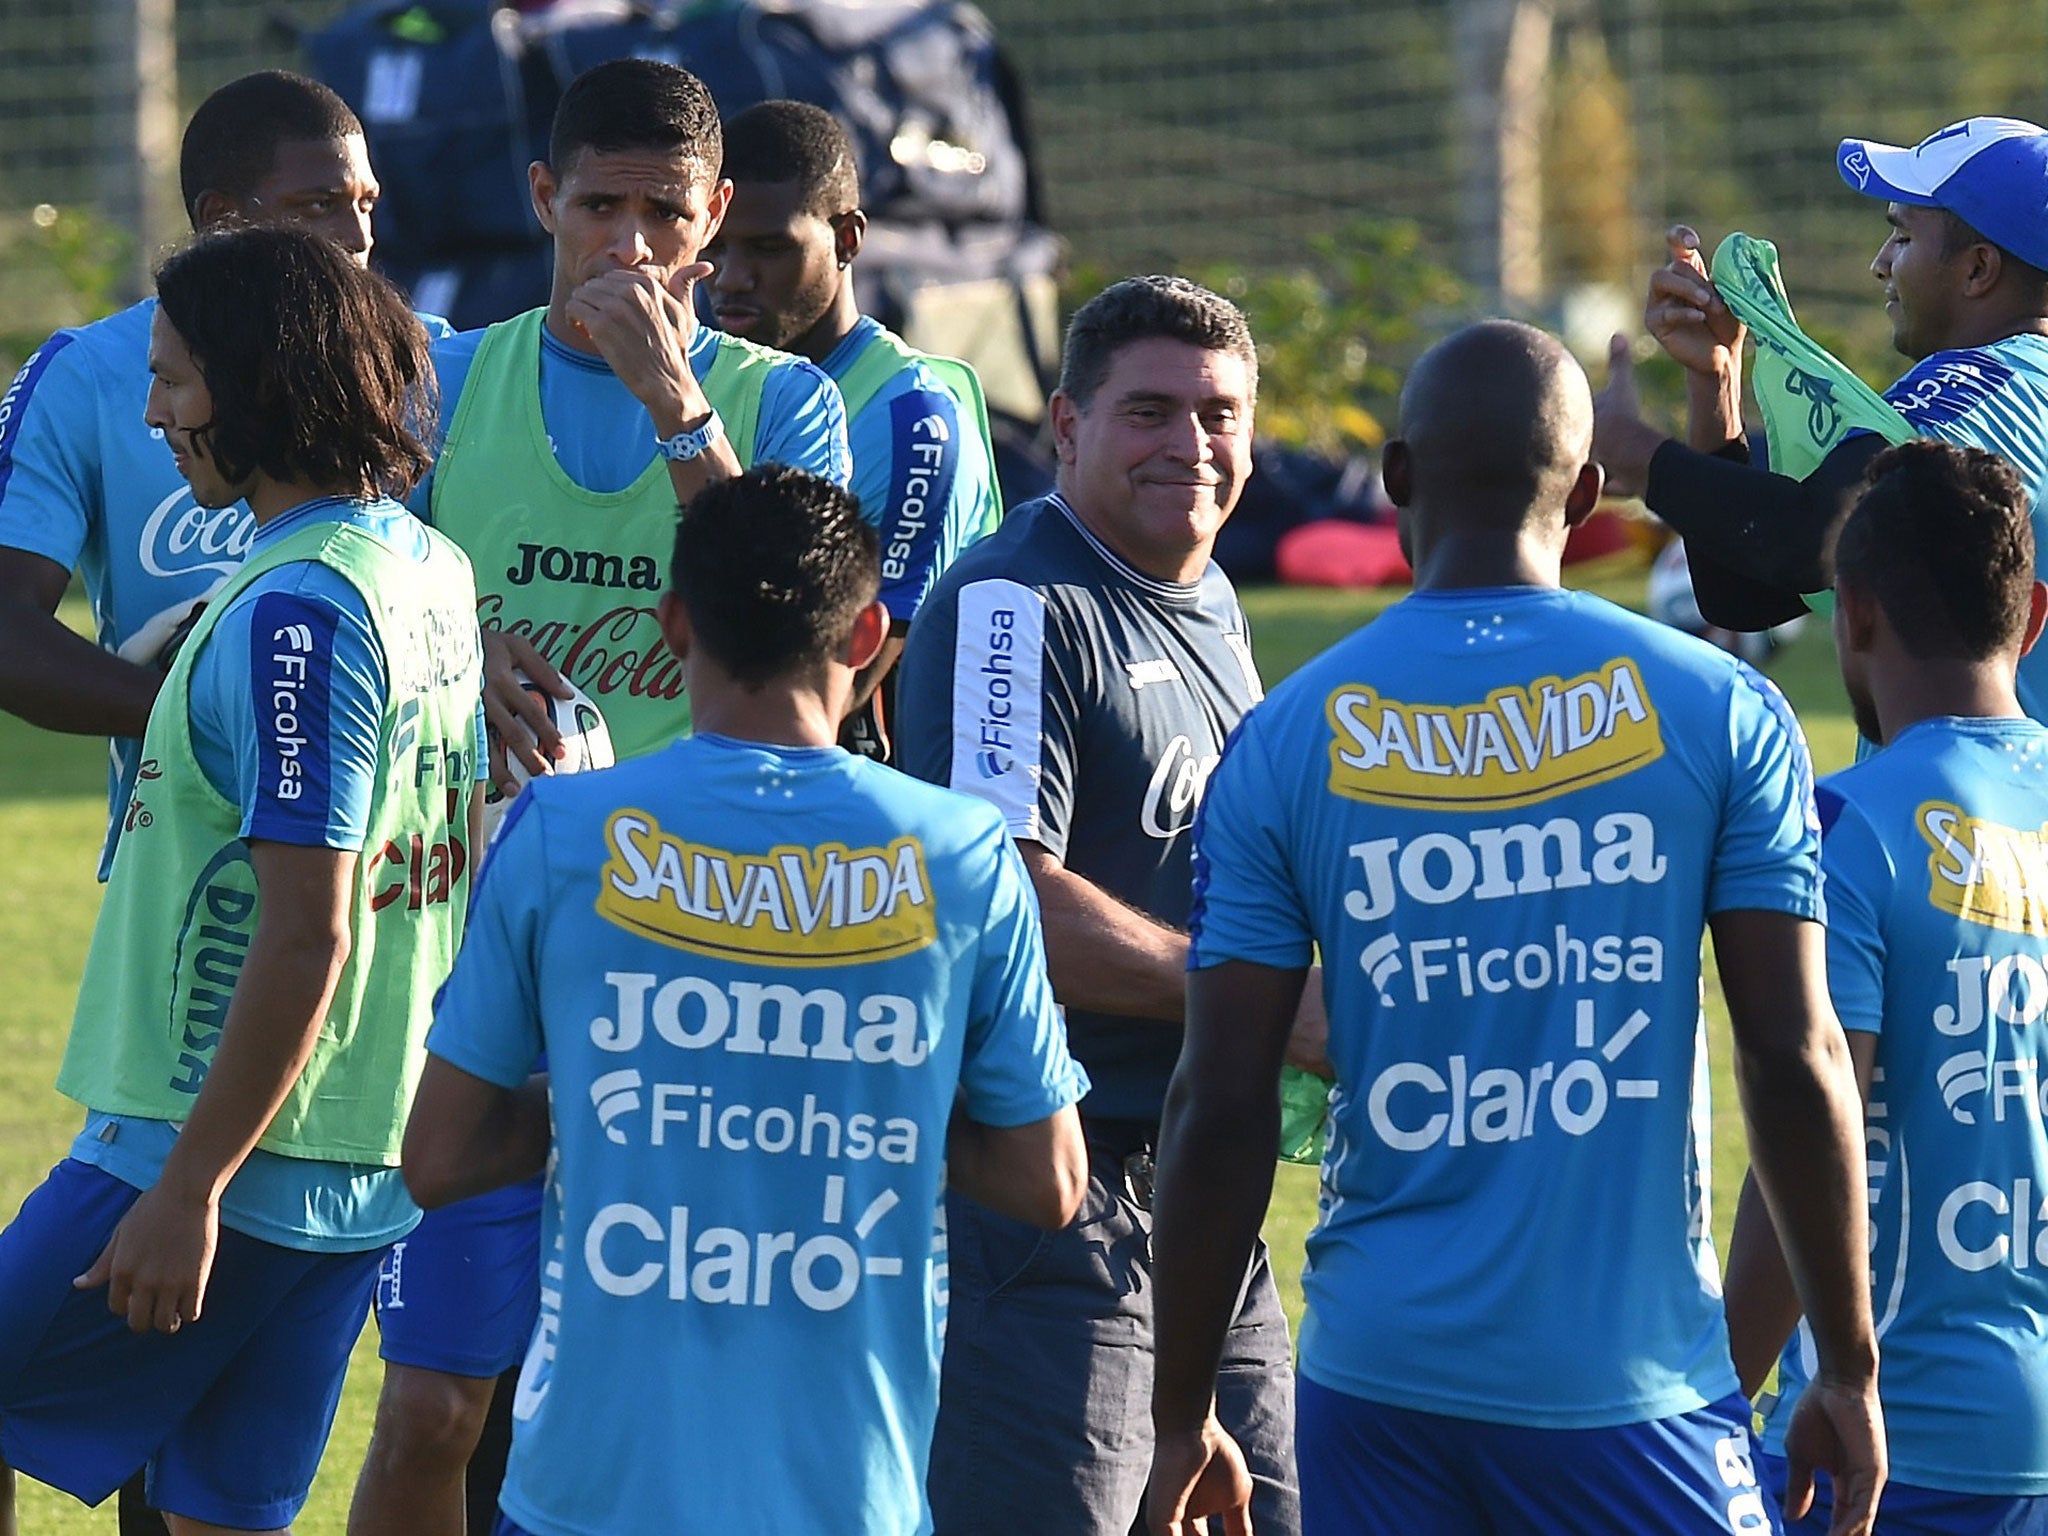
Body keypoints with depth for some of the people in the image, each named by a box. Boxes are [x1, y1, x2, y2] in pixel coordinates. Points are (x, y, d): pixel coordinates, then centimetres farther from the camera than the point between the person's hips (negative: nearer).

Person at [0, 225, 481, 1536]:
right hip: (369, 1164, 9)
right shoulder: (432, 570, 9)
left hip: (227, 1159, -9)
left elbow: (307, 938, -22)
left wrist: (189, 1188, -20)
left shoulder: (295, 614, -19)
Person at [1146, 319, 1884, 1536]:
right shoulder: (1716, 710, -1)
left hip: (1381, 1380, 1)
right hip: (1635, 1379, -1)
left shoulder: (1286, 741, 0)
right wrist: (1849, 1369, 6)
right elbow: (1796, 1063, -4)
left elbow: (1221, 1111, -2)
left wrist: (1185, 1413, 6)